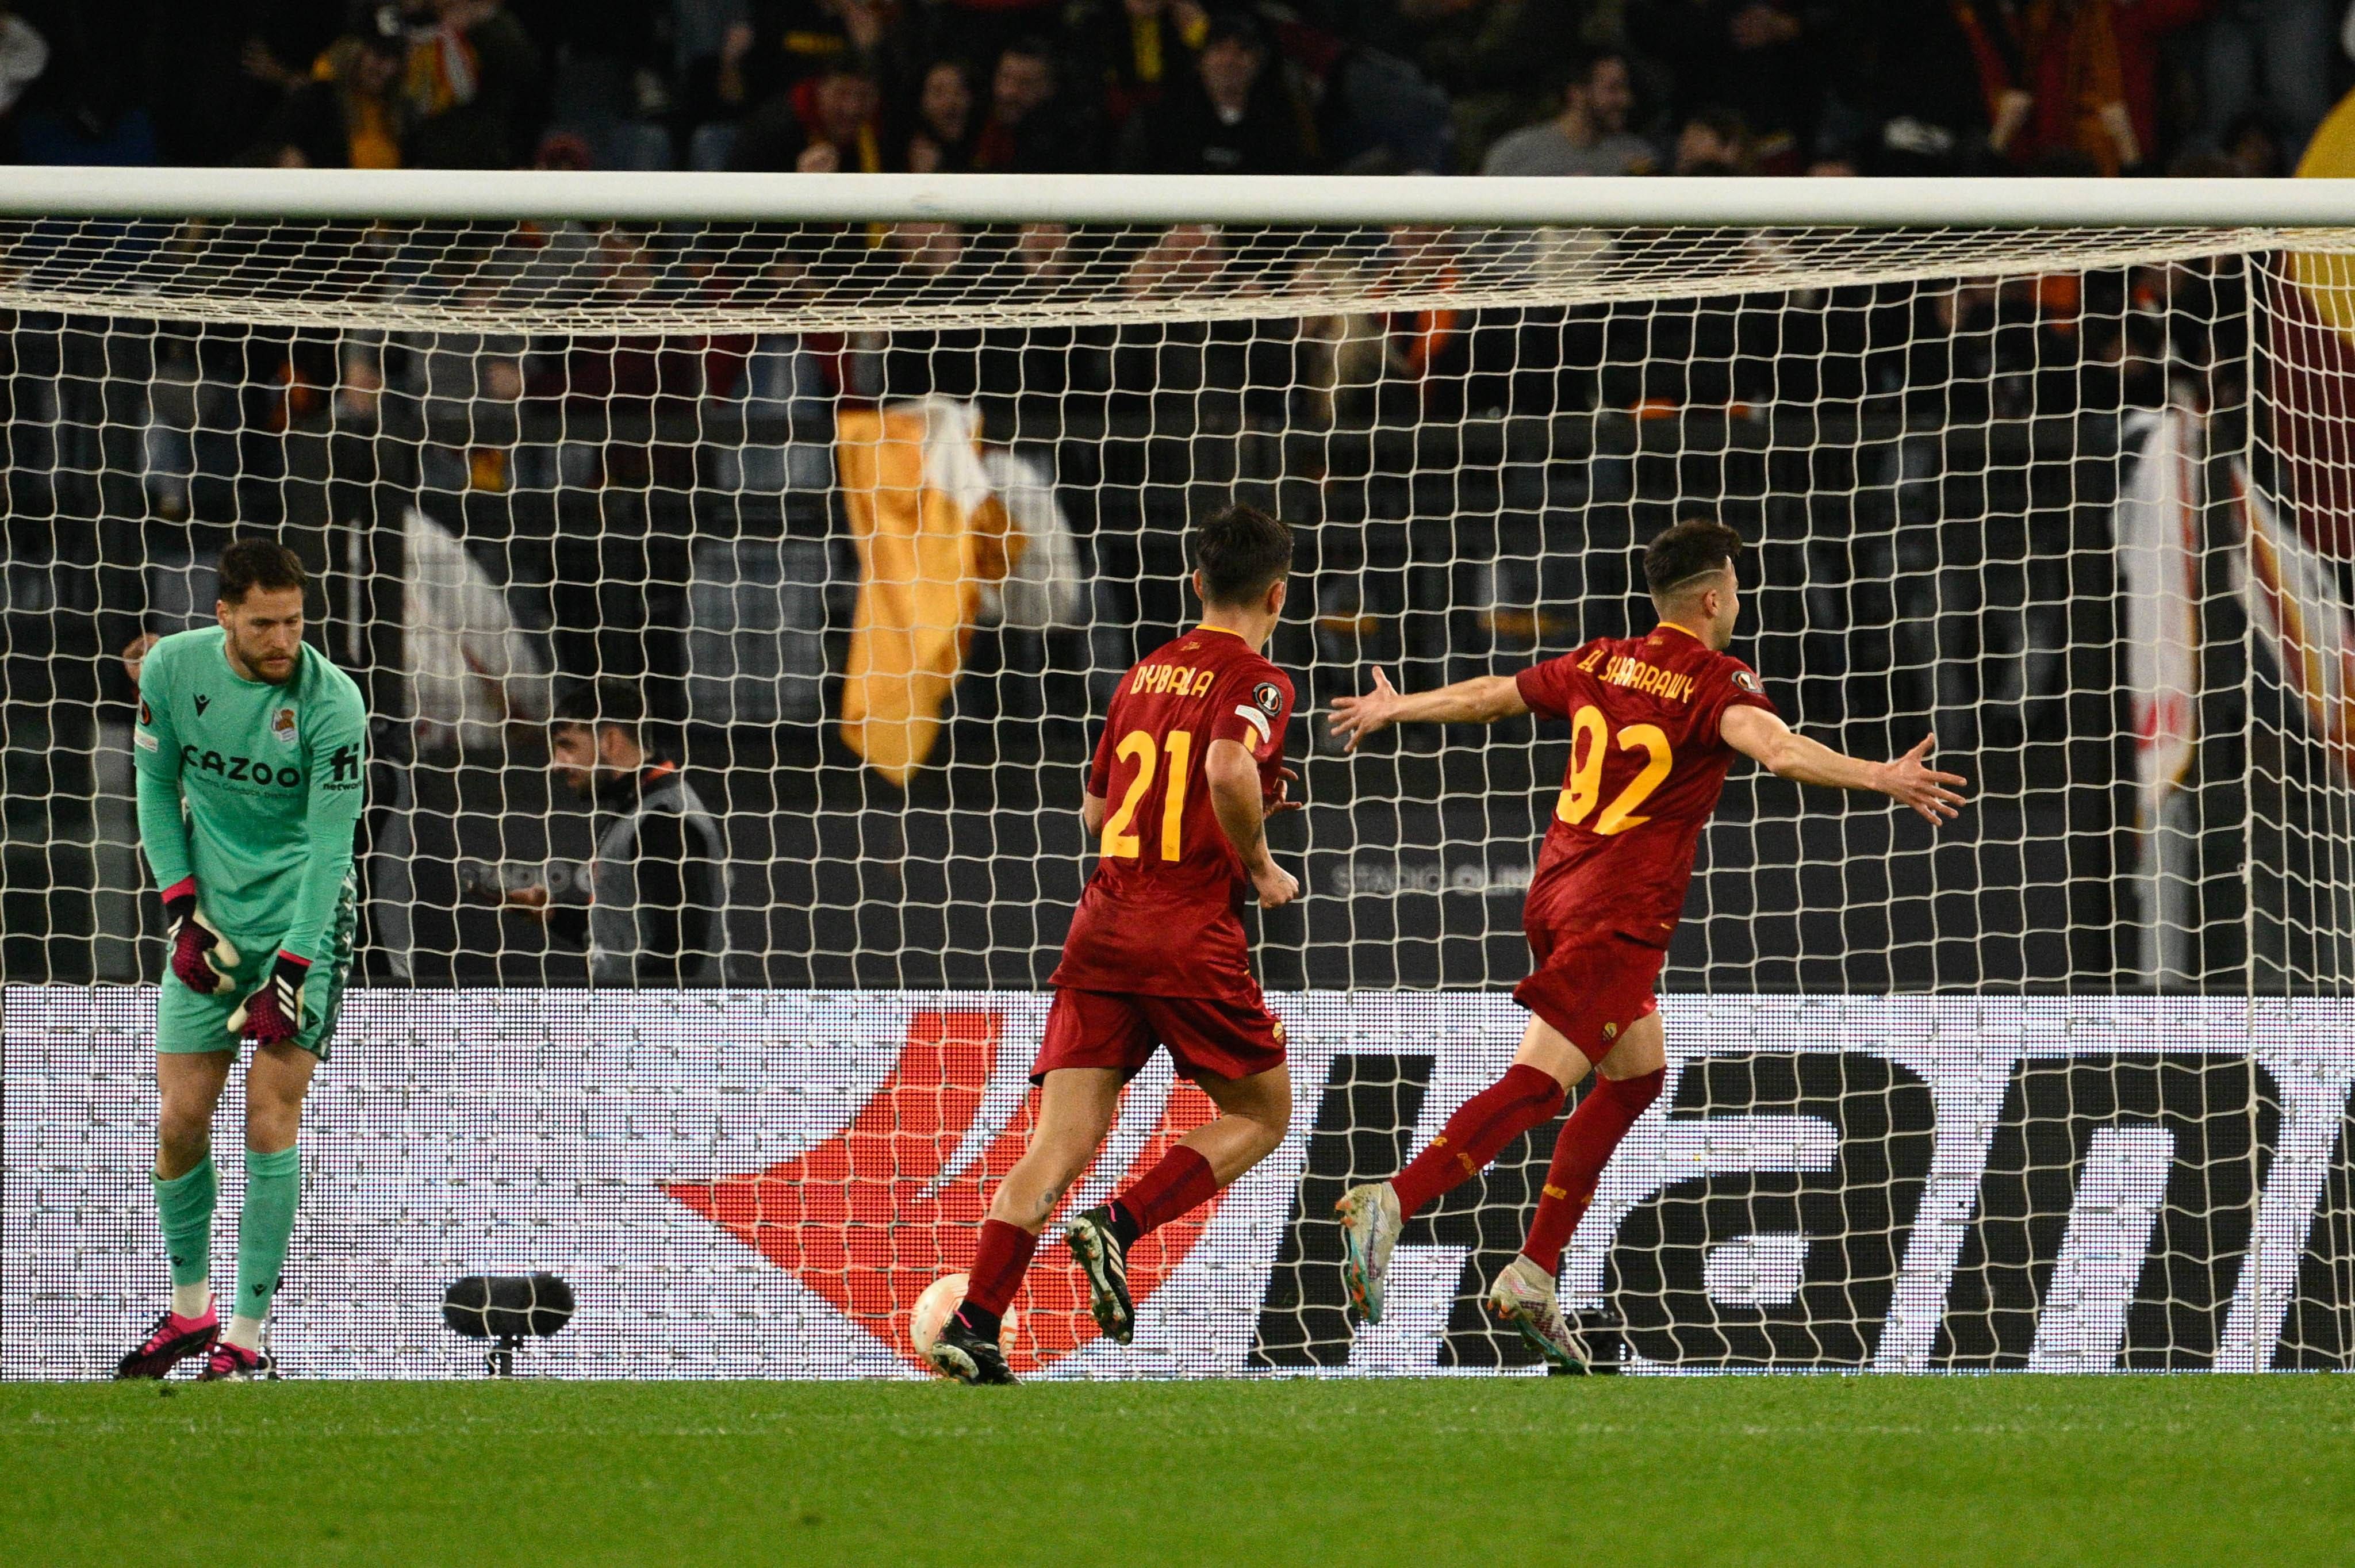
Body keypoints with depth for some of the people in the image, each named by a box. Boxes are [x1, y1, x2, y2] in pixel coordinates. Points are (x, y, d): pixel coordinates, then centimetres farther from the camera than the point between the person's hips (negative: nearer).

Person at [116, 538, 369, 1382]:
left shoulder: (333, 701, -18)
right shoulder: (171, 668, -7)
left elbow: (330, 844, -17)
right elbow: (156, 784, 6)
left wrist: (292, 971, -22)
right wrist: (181, 907, -4)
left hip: (302, 920, -3)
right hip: (209, 922, 3)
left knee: (271, 1121, -10)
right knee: (180, 1121, 0)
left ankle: (247, 1335, -5)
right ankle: (190, 1308, 20)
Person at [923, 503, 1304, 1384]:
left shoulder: (1142, 676, 17)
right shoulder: (1256, 682, -3)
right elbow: (1230, 770, -24)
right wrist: (1260, 866, -7)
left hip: (1102, 925, 5)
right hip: (1193, 938, -5)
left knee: (1061, 1147, 1)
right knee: (1261, 1116, 14)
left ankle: (973, 1321, -14)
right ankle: (1119, 1229, -7)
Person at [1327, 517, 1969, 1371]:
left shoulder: (1602, 663, 12)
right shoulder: (1715, 682, -8)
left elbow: (1489, 695, 24)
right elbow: (1773, 746, -29)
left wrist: (1395, 708, 40)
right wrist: (1879, 778, -35)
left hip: (1558, 889, 8)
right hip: (1619, 916, -8)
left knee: (1639, 1073, 18)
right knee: (1538, 1084, -14)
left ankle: (1533, 1278, 15)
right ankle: (1392, 1204, -30)